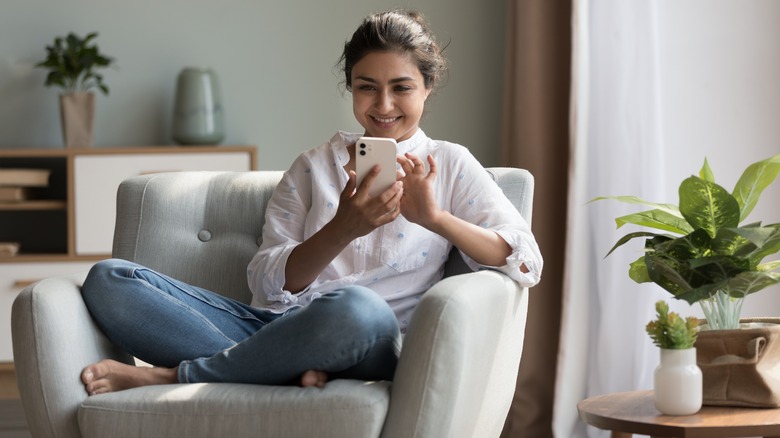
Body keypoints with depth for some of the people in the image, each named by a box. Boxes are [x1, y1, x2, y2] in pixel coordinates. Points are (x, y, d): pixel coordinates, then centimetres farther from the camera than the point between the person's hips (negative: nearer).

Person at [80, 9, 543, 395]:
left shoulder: (449, 165, 14)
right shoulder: (314, 166, 20)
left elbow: (526, 261, 0)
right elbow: (268, 282, 5)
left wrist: (435, 217, -16)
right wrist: (343, 229, -13)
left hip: (366, 346, -3)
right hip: (275, 326, 3)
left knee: (358, 307, -43)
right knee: (108, 279, -16)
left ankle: (172, 375, -21)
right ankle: (292, 371, -28)